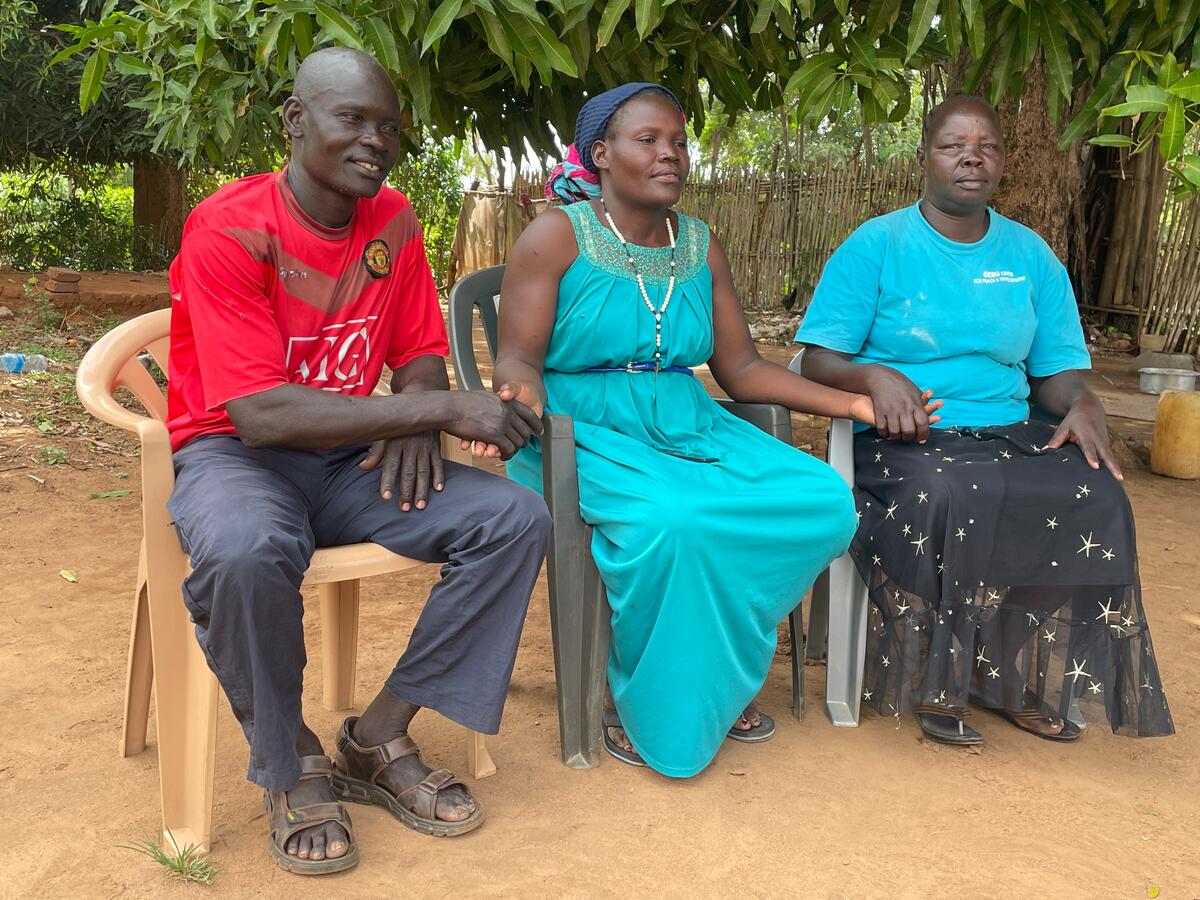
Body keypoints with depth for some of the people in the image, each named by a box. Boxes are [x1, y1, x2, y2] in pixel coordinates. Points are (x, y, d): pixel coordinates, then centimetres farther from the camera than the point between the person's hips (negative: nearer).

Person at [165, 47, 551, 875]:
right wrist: (443, 409, -29)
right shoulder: (229, 230, -16)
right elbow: (261, 414, -25)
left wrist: (417, 425, -17)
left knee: (516, 519, -16)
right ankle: (292, 767, -10)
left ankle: (381, 737, -6)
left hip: (350, 459, 5)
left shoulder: (393, 222, 2)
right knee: (246, 551, -39)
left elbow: (420, 355, 9)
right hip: (231, 454, -5)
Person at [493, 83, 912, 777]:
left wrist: (850, 402, -1)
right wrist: (524, 399, -33)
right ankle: (652, 712, -9)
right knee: (670, 521, -37)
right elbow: (519, 359, -7)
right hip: (586, 432, -5)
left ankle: (720, 679, -1)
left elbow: (742, 367, 11)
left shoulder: (701, 246, 15)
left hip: (687, 427, 6)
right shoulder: (558, 235, 0)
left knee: (824, 501, -18)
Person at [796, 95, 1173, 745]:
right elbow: (818, 362, -4)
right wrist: (874, 377, -25)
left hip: (1009, 436, 4)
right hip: (902, 441, -4)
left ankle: (1028, 679, -8)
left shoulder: (1031, 255, 15)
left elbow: (1057, 370, 13)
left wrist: (1082, 406, -11)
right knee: (951, 498, -37)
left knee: (1095, 497, -25)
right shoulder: (874, 246, 2)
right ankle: (938, 681, -15)